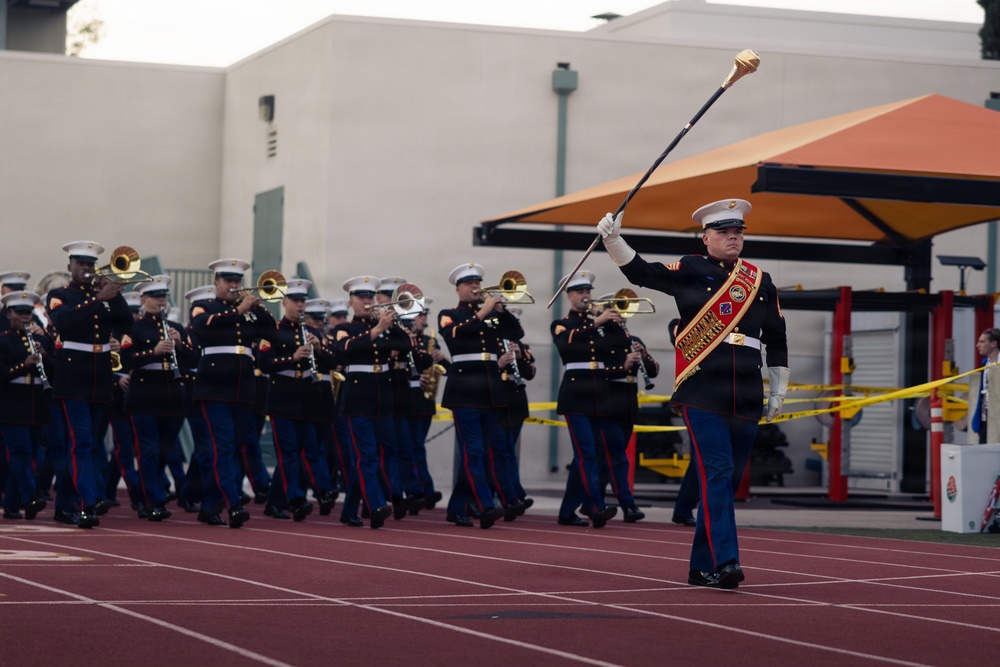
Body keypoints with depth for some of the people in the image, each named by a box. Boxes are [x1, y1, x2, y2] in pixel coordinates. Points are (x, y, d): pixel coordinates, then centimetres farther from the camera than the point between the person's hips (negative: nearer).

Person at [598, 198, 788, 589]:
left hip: (746, 397, 5)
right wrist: (613, 239, -20)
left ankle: (703, 567, 16)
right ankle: (724, 562, -20)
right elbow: (640, 272, -5)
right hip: (702, 392, -5)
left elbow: (776, 340, 20)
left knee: (729, 480, 7)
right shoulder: (691, 271, 3)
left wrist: (779, 391, 18)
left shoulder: (761, 282, 14)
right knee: (717, 473, -15)